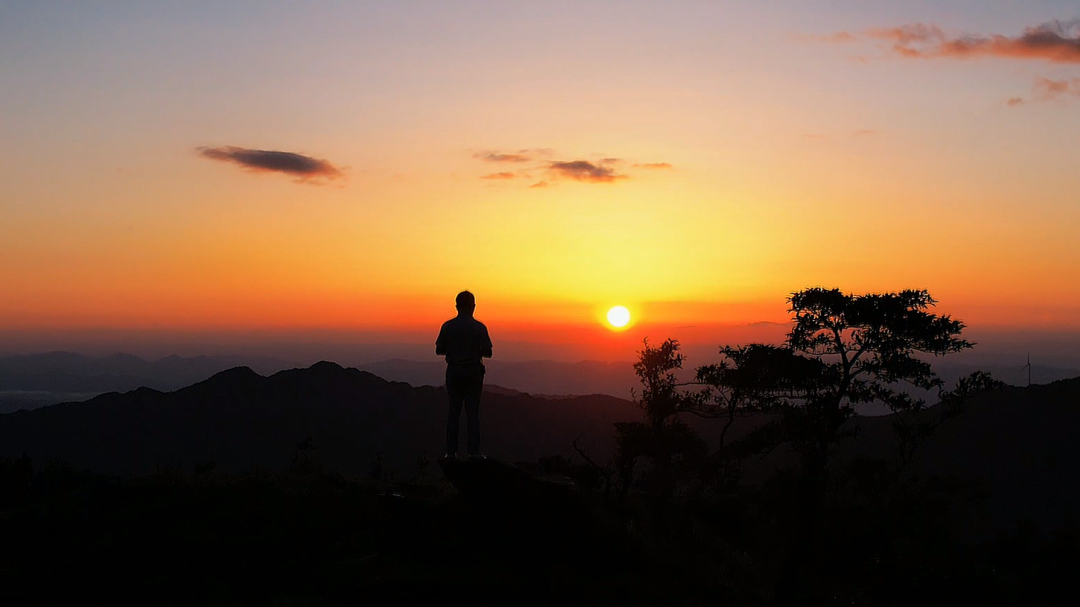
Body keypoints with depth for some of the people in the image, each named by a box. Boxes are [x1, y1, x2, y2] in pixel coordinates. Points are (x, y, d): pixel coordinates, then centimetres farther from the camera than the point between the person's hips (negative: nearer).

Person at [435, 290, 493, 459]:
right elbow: (487, 352, -4)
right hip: (473, 371, -1)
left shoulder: (448, 326, -2)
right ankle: (474, 450, -1)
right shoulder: (479, 327, -5)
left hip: (454, 371, 1)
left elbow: (439, 350, 1)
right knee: (472, 411, 2)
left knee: (454, 410, 6)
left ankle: (451, 450, 5)